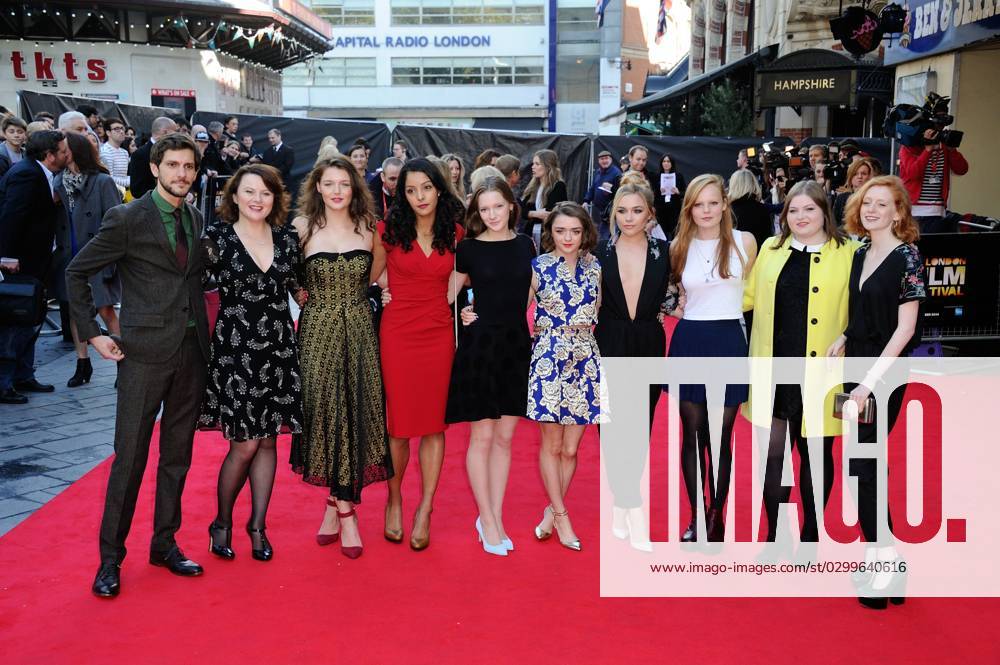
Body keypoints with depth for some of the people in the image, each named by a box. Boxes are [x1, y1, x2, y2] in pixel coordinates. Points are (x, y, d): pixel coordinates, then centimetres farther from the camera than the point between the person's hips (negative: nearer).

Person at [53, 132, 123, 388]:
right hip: (69, 256, 5)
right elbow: (55, 220, 8)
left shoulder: (102, 181, -10)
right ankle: (83, 364, 21)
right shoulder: (58, 182, 4)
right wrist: (59, 249, -2)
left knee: (106, 310, -3)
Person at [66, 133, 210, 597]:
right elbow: (76, 273, -1)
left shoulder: (196, 219, 10)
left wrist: (205, 326, 8)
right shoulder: (127, 218, -6)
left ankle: (165, 544, 26)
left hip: (192, 351, 5)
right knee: (130, 458, 0)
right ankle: (110, 558, 14)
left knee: (178, 455, 12)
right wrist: (93, 334, -6)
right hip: (145, 352, -5)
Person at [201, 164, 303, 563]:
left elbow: (299, 289, 16)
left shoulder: (287, 241, 7)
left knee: (268, 440, 8)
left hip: (278, 351, 4)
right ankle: (222, 523, 20)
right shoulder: (217, 238, -4)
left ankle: (258, 524, 23)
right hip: (235, 349, -3)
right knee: (244, 444, -3)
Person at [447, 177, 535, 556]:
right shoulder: (468, 249, -2)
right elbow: (449, 294, 9)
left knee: (504, 437, 8)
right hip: (479, 344, -3)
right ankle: (487, 521, 14)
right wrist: (464, 313, -6)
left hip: (516, 344, 3)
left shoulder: (525, 245, 6)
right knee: (482, 437, 1)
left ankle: (494, 518, 19)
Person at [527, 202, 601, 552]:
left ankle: (552, 511, 23)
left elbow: (601, 310, 15)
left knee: (571, 448, 5)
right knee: (551, 445, 4)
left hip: (585, 361, 3)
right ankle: (562, 516, 18)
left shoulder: (595, 267, 5)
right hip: (548, 360, -2)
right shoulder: (538, 267, -2)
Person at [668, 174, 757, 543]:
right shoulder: (678, 246, 3)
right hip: (689, 342, 1)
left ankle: (717, 516, 19)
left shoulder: (744, 242, 0)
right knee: (693, 435, 6)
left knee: (721, 437, 4)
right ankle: (696, 517, 18)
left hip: (729, 342, -1)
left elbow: (750, 291, 13)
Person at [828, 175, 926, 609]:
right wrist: (842, 341, 0)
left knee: (862, 466, -8)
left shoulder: (906, 257, -12)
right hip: (856, 367, 7)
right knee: (866, 463, 11)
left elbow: (905, 327, -15)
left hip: (885, 373, -7)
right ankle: (878, 555, 22)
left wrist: (870, 382, -20)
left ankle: (888, 563, 3)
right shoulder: (861, 255, 10)